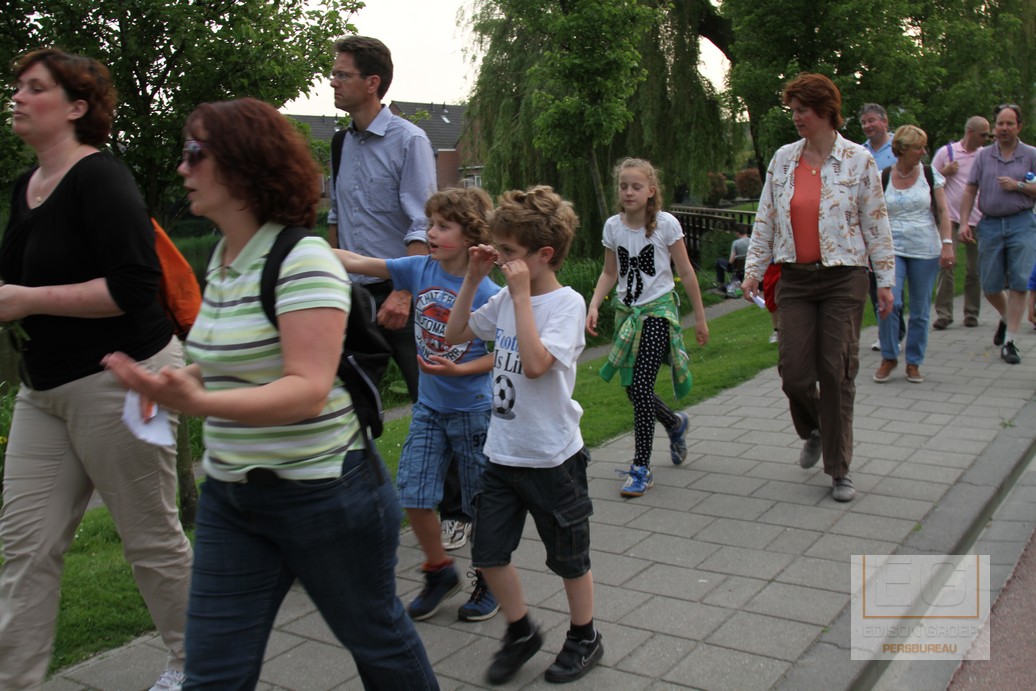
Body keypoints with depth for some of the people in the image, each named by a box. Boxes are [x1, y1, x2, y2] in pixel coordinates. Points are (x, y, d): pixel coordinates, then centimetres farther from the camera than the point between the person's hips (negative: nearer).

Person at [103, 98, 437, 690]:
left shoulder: (303, 259, -18)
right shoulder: (222, 258, 8)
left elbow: (308, 389, -26)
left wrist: (199, 403, -39)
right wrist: (177, 379, 2)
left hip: (323, 495, -7)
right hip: (230, 495, 8)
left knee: (375, 637, 15)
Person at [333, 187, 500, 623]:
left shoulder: (486, 293, -17)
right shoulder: (421, 269, -3)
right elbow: (357, 263, -5)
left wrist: (459, 369, -23)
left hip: (473, 410, -5)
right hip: (429, 406, 5)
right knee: (413, 493, 4)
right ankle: (440, 571, 26)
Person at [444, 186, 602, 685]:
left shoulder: (566, 303, -16)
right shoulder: (505, 301, 3)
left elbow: (535, 363, -30)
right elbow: (454, 334, 12)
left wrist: (522, 295, -26)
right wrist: (472, 280, 2)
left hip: (552, 457, -6)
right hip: (502, 452, 6)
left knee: (569, 556, 12)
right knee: (488, 552, 11)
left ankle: (584, 638, 34)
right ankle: (521, 632, 33)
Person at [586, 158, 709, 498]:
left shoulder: (666, 224, -10)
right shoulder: (613, 226, 1)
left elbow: (685, 272, -3)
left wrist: (700, 317, 0)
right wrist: (594, 306, -4)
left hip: (658, 311, -5)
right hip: (627, 313, 5)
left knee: (641, 386, -12)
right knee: (633, 390, 7)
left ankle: (641, 467, 0)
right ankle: (675, 423, 39)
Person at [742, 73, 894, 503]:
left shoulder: (858, 160, -1)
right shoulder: (783, 158, 7)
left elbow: (876, 223, 1)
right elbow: (765, 218, 11)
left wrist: (885, 279, 1)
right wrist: (754, 269, 7)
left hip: (843, 278, -3)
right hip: (795, 278, 3)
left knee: (837, 374, 0)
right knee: (794, 371, -1)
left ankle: (839, 470, 14)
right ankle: (814, 432, 33)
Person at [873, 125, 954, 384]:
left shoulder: (930, 175, 4)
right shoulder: (883, 178, 2)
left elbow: (942, 211, 3)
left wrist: (947, 244, -7)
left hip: (925, 249, 1)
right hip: (892, 248, -1)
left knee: (920, 309, 4)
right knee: (890, 302, -16)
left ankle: (914, 362, 18)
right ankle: (889, 357, 3)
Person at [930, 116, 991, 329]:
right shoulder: (946, 152, 3)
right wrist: (945, 172, -10)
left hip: (977, 220, 3)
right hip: (951, 218, -3)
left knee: (975, 269, 6)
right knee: (946, 265, -10)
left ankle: (972, 314, 15)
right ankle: (943, 314, -6)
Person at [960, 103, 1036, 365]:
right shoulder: (983, 156, 10)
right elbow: (970, 190, 8)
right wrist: (964, 222, -1)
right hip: (989, 224, 2)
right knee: (990, 287, 5)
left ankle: (1009, 341, -4)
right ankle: (1007, 318, 37)